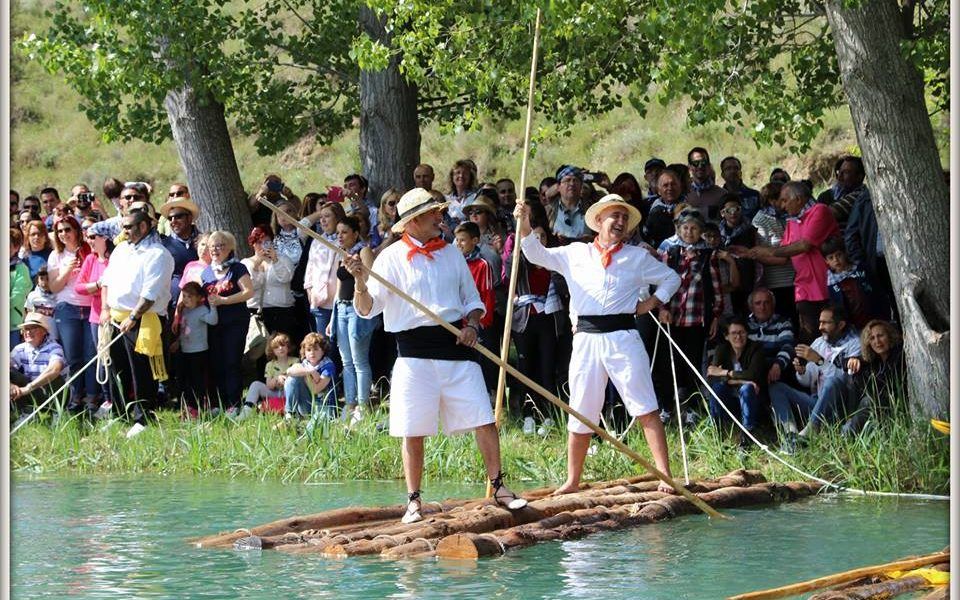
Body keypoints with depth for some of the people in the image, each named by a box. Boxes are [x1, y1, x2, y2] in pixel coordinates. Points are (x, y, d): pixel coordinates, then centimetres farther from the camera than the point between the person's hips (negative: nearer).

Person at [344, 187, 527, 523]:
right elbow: (367, 309, -5)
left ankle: (498, 487, 8)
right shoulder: (392, 258, 0)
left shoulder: (451, 253, 12)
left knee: (484, 419, -2)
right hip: (415, 353, -3)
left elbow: (473, 300, 20)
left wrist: (472, 324, -1)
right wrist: (360, 281, -24)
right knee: (413, 431, -2)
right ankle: (413, 501, 7)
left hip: (456, 347, 3)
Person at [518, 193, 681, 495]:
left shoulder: (638, 257, 12)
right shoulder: (575, 254, 14)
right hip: (586, 339, 1)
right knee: (581, 412, 5)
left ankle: (665, 477, -10)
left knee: (646, 410, -8)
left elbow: (672, 278, 22)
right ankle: (572, 481, 15)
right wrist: (524, 224, -1)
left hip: (623, 337, -1)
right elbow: (537, 254, 13)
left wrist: (652, 303, 7)